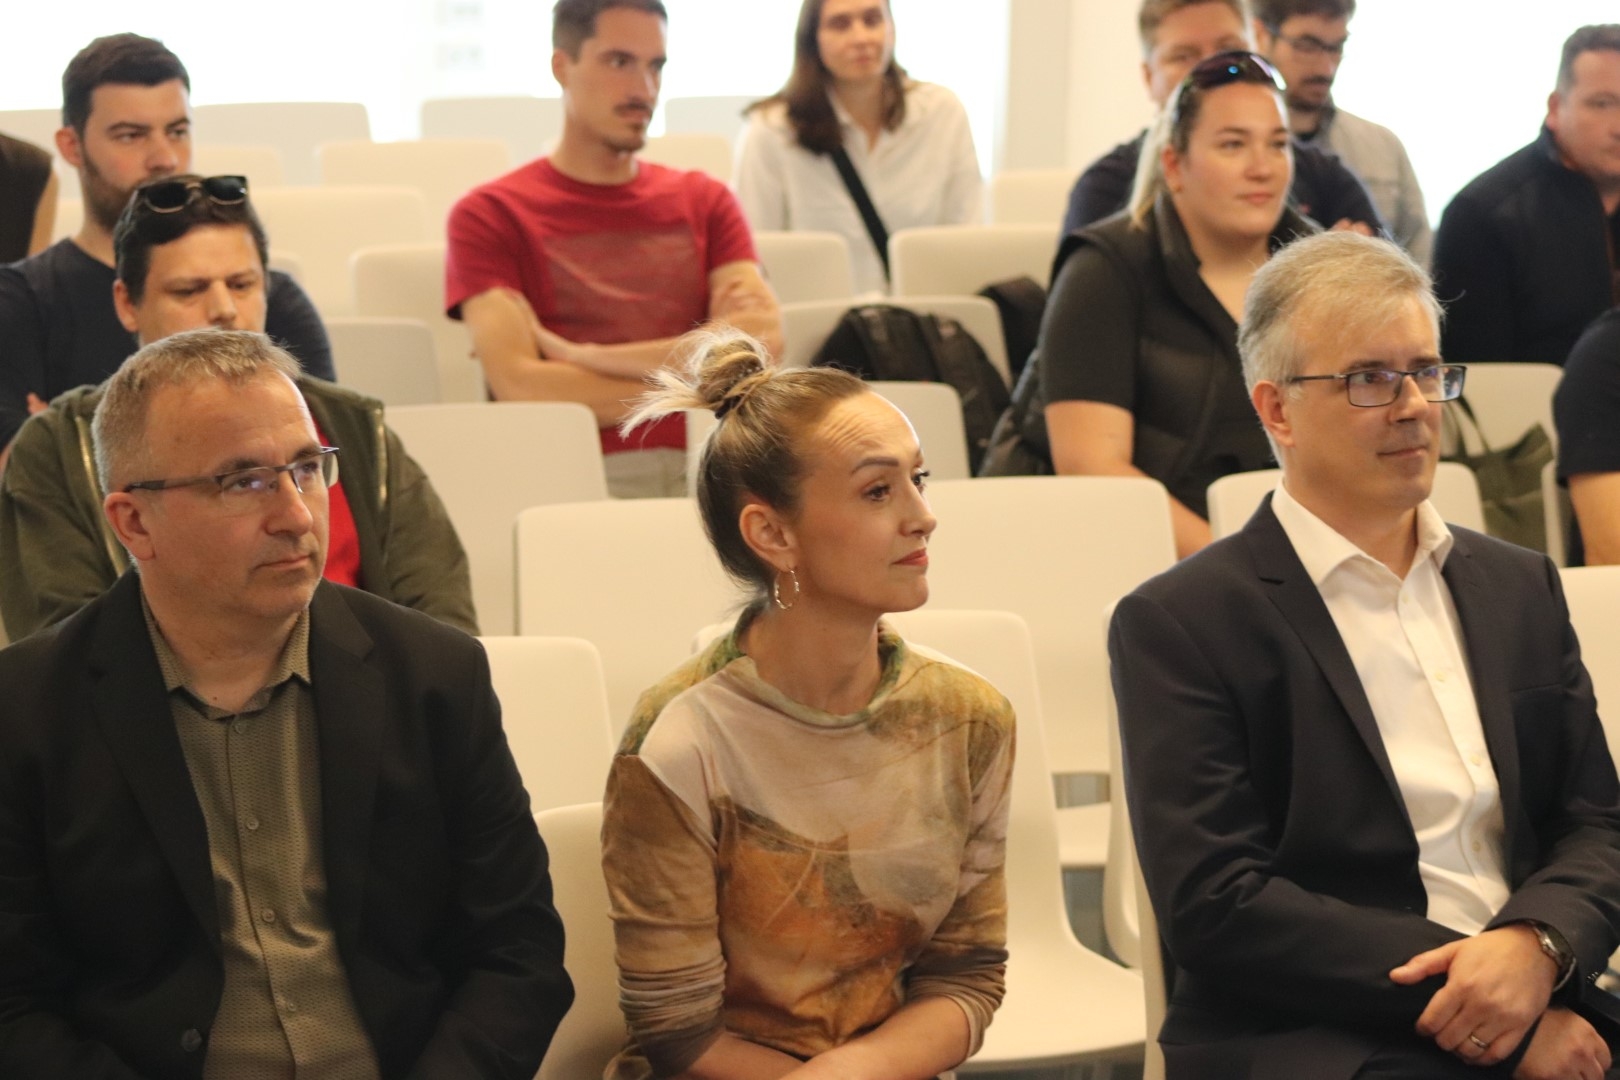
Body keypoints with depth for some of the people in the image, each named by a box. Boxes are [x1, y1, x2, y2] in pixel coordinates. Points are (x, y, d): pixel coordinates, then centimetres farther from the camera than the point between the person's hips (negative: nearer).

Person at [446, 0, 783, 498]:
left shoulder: (705, 201, 20)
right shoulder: (489, 215, 9)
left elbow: (763, 346, 2)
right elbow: (520, 388, -6)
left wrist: (583, 358, -4)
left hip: (701, 474, 3)